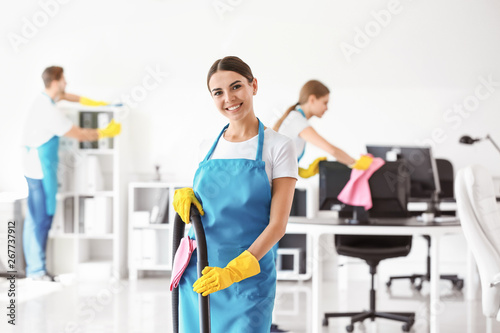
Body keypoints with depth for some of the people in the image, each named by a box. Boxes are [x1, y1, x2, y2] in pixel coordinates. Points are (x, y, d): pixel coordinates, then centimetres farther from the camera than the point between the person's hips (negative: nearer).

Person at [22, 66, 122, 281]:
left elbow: (63, 96, 31)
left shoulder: (43, 99, 8)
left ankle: (34, 267, 18)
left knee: (35, 218, 12)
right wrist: (106, 132, -3)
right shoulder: (49, 111, -22)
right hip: (40, 169, -10)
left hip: (36, 168, 10)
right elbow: (80, 135, -15)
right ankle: (37, 269, -2)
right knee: (41, 219, -7)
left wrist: (91, 102, 29)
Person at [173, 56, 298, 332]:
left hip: (249, 277, -4)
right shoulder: (208, 146, 9)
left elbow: (277, 224, -11)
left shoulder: (278, 147, -5)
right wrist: (185, 195, -2)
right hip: (199, 277, 4)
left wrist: (234, 270, -22)